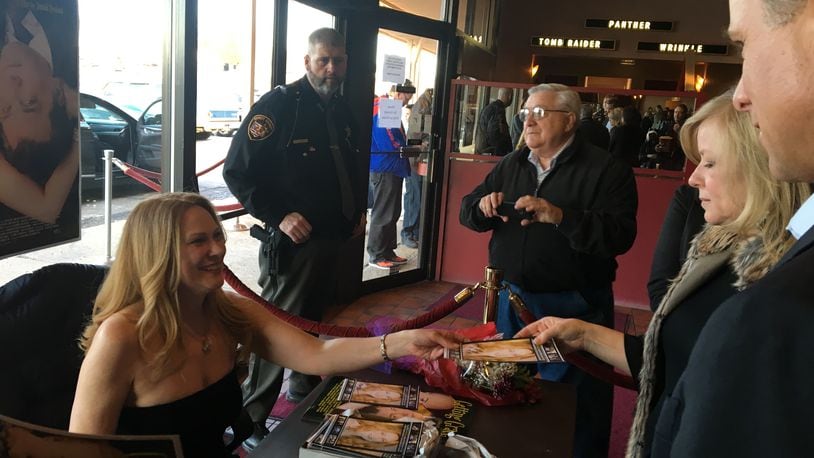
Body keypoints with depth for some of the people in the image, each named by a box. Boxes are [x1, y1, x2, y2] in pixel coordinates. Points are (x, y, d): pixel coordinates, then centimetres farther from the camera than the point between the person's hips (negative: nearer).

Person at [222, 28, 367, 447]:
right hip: (292, 240, -8)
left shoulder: (341, 110, 10)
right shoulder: (278, 105, -14)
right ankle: (251, 419, 13)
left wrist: (358, 210, 12)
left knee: (313, 319, 22)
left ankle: (304, 390, 42)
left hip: (333, 239, 8)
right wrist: (279, 216, -22)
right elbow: (238, 170, -17)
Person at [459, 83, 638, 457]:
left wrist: (560, 216, -32)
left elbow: (620, 235, -22)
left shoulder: (606, 170, -10)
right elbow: (467, 211, 11)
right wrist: (483, 207, -12)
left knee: (575, 405, 8)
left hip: (573, 306, -5)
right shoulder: (511, 165, 9)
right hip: (510, 297, 6)